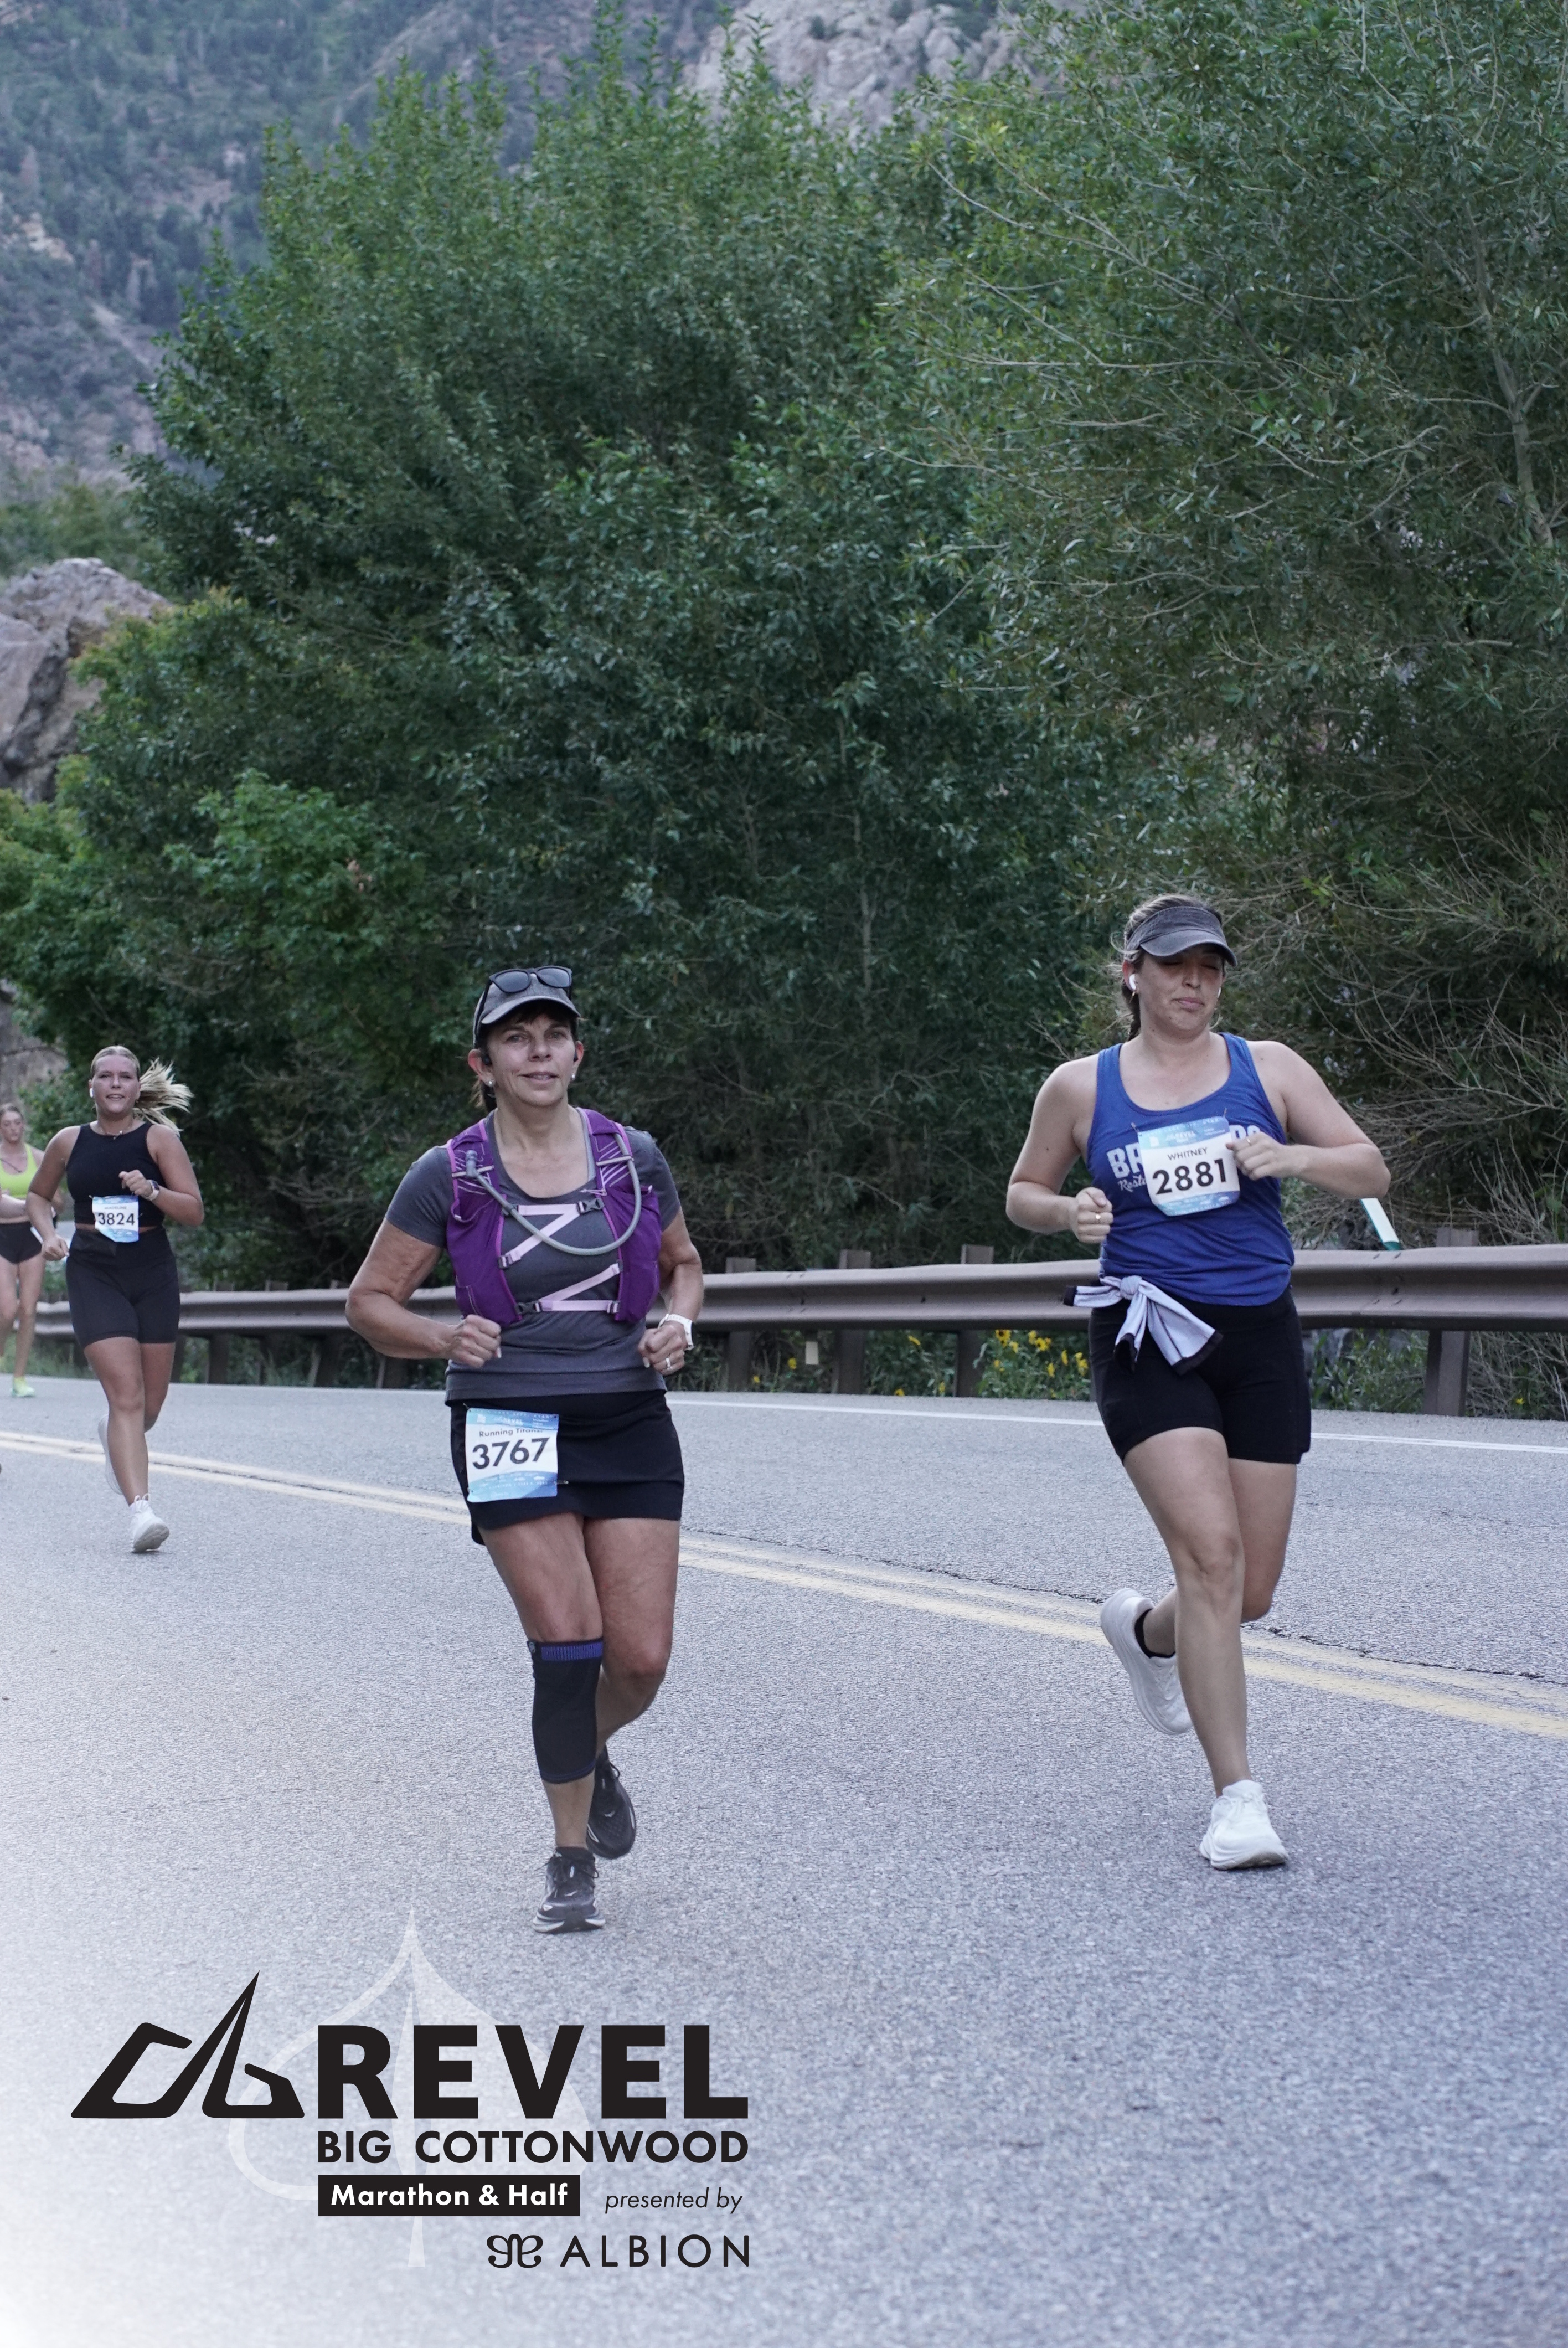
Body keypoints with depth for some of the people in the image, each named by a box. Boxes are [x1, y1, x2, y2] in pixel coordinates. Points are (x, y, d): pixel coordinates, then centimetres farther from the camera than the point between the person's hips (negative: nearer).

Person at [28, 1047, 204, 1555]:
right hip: (93, 1275, -1)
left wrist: (151, 1190, -23)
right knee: (126, 1394, -16)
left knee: (150, 1404, 11)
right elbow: (38, 1195, 21)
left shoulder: (158, 1138, -2)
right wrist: (49, 1234, 2)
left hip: (153, 1275, 1)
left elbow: (194, 1213, -6)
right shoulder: (69, 1142, 4)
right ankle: (140, 1508, -23)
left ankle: (115, 1439, 47)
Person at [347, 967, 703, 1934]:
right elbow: (371, 1301, 3)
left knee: (642, 1658, -2)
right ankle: (573, 1861, 6)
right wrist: (445, 1337, -16)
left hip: (630, 1423, 3)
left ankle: (591, 1755, 34)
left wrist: (678, 1325, -1)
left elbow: (683, 1262, 20)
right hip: (511, 1427, -2)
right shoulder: (448, 1176, -3)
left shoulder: (634, 1157, 3)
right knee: (568, 1644, -11)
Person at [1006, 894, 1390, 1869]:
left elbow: (1373, 1172, 5)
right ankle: (1239, 1799, -17)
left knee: (1251, 1592, 6)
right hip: (1149, 1341, -3)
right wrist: (1071, 1212, -7)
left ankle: (1145, 1630, 43)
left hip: (1260, 1340, 3)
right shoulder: (1080, 1088, 4)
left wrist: (1290, 1157, -15)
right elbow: (1024, 1193, 16)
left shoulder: (1268, 1069, 5)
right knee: (1211, 1553, -20)